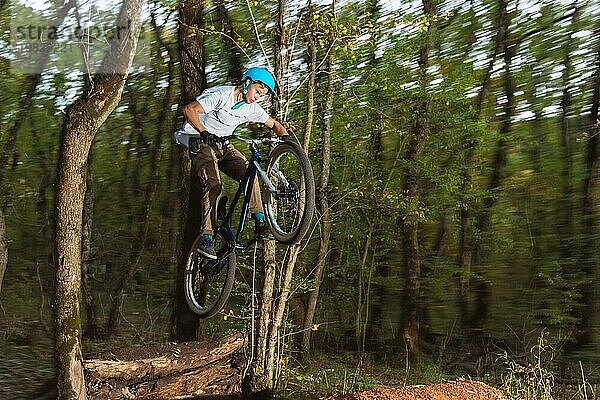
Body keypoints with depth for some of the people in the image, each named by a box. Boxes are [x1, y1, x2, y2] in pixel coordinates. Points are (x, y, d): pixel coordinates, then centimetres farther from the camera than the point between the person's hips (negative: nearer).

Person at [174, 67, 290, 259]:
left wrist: (285, 136, -8)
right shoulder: (221, 95, -18)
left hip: (223, 145, 6)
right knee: (213, 184, -26)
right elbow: (189, 110, -25)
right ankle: (207, 238, -26)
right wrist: (204, 132, -39)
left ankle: (260, 221, -14)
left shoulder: (251, 108, 3)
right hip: (201, 142, -6)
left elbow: (274, 124, 14)